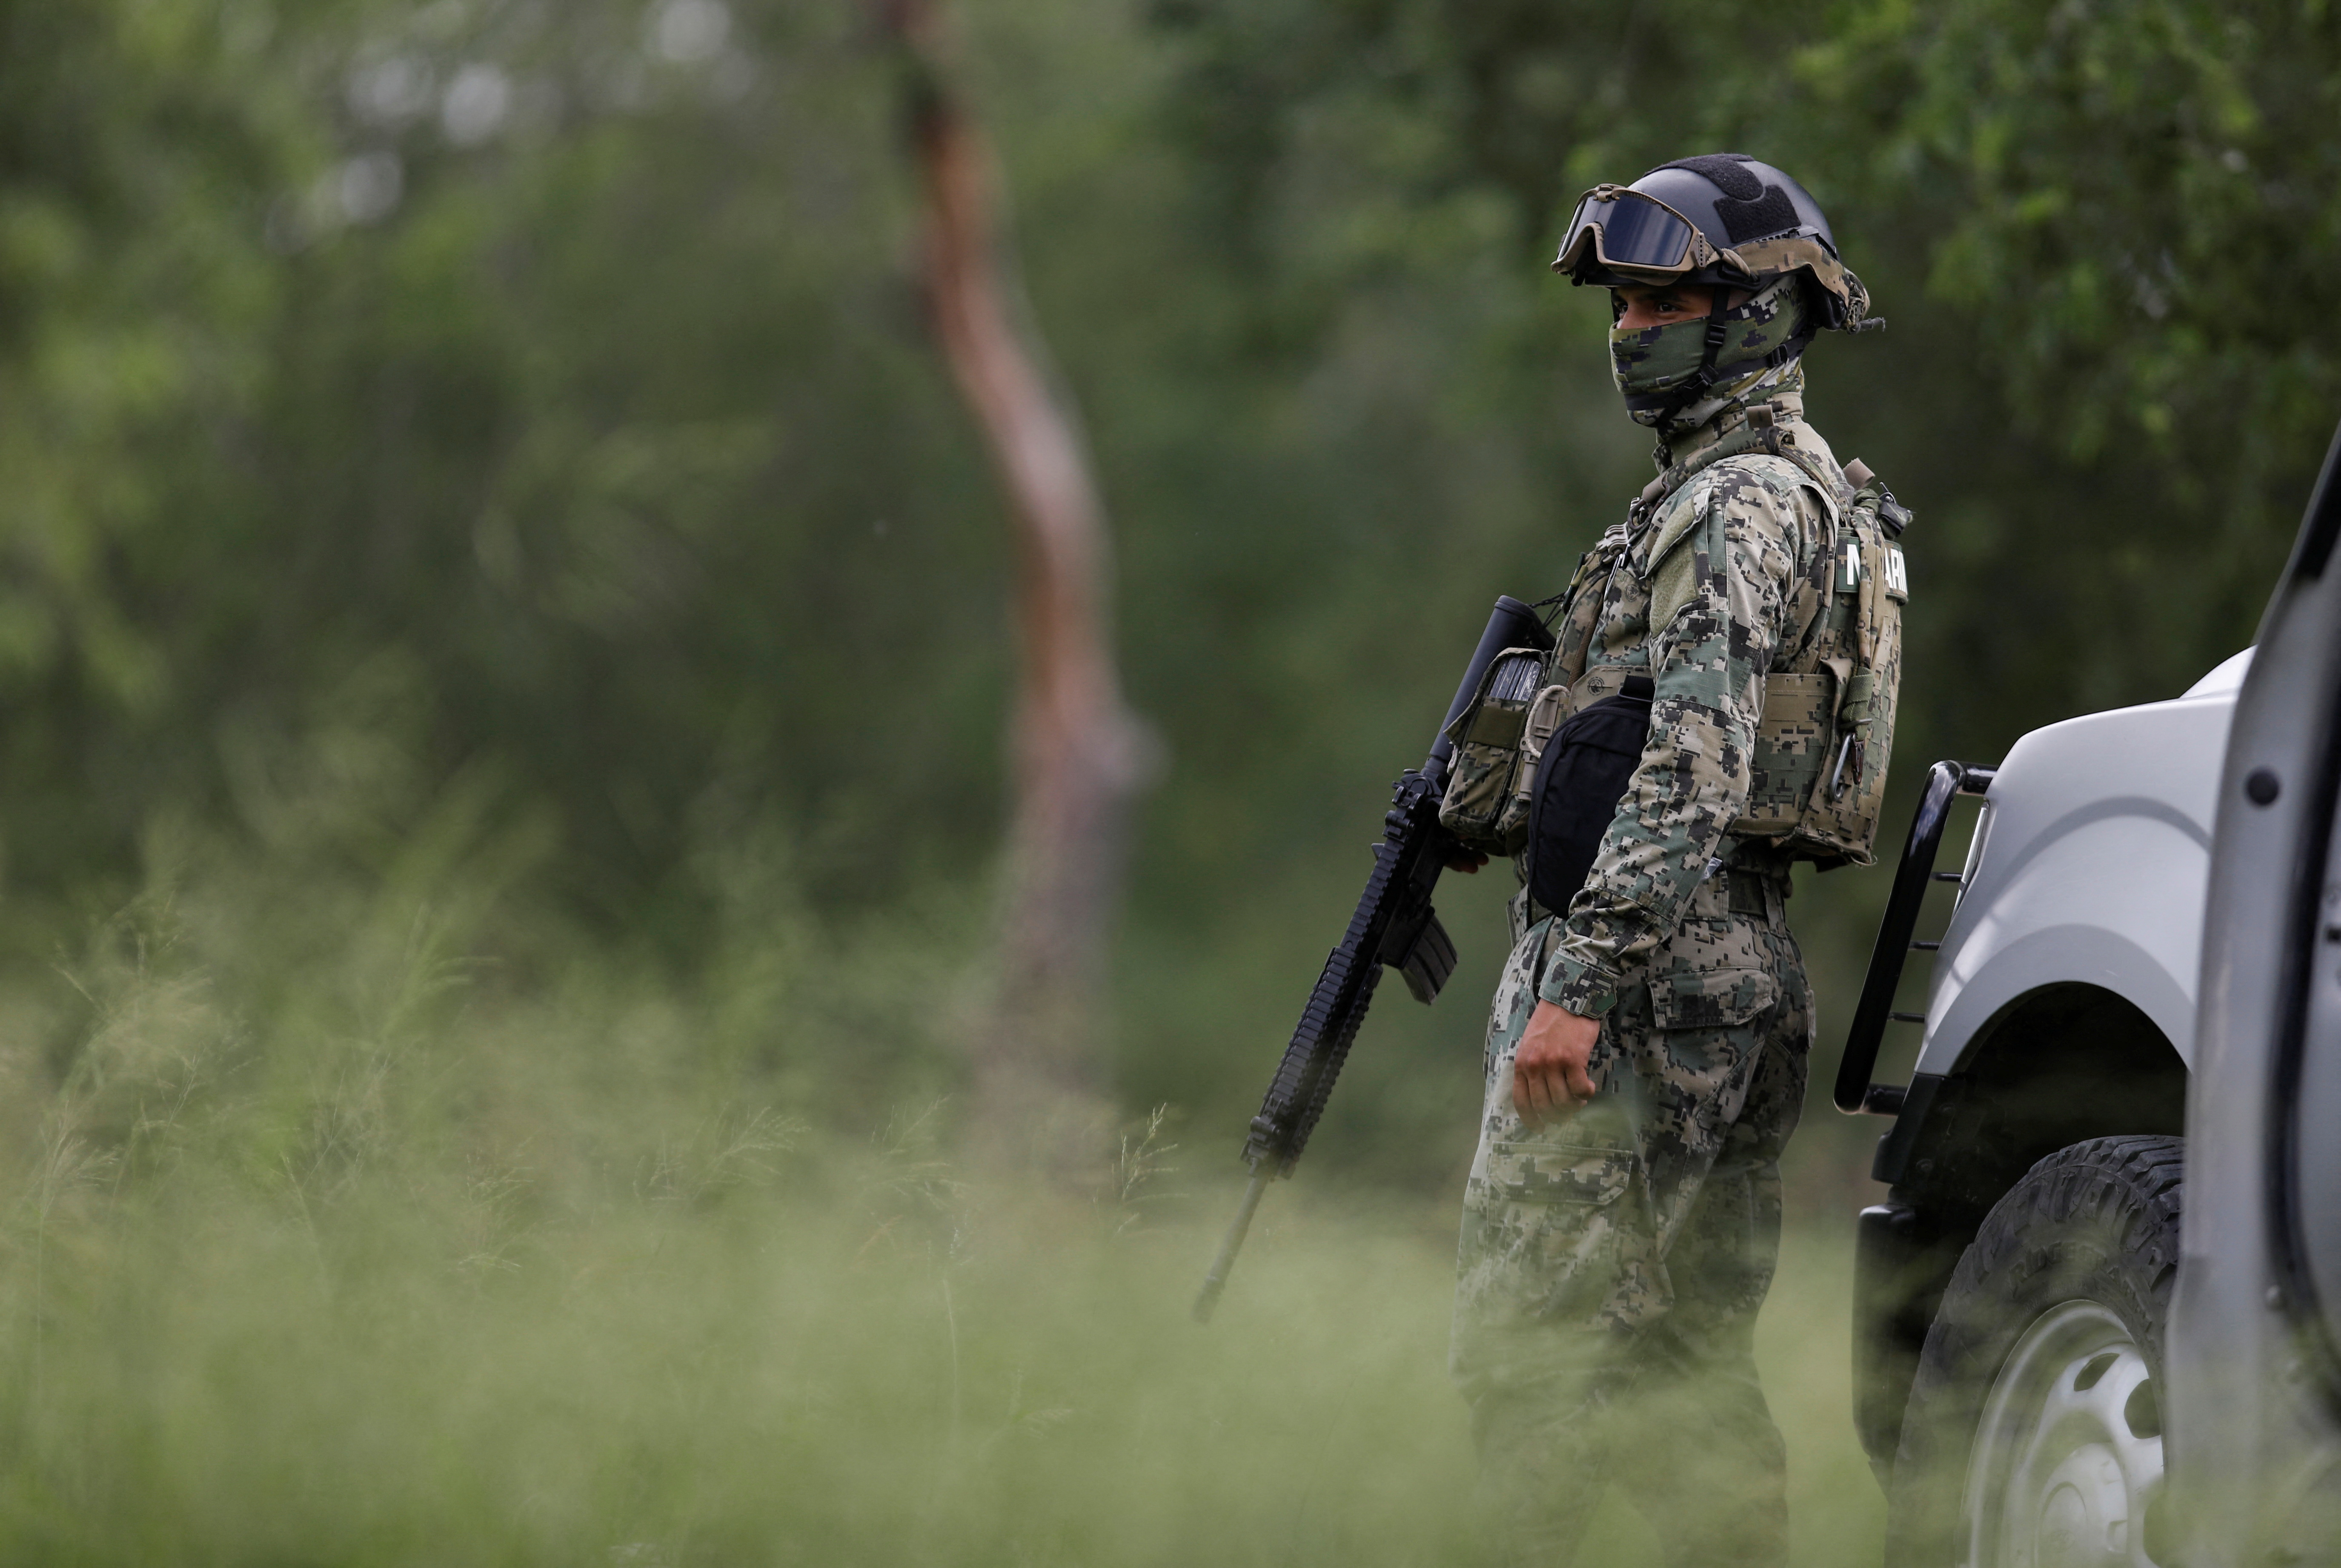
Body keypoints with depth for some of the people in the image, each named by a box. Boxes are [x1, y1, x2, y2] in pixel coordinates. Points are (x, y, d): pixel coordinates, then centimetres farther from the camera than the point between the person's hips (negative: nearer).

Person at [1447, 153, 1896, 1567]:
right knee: (1684, 1352, 10)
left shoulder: (1741, 504, -11)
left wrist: (1579, 981, -26)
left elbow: (1693, 770, -22)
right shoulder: (1808, 492, 22)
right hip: (1746, 975, 11)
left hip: (1647, 974, -11)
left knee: (1527, 1343, -11)